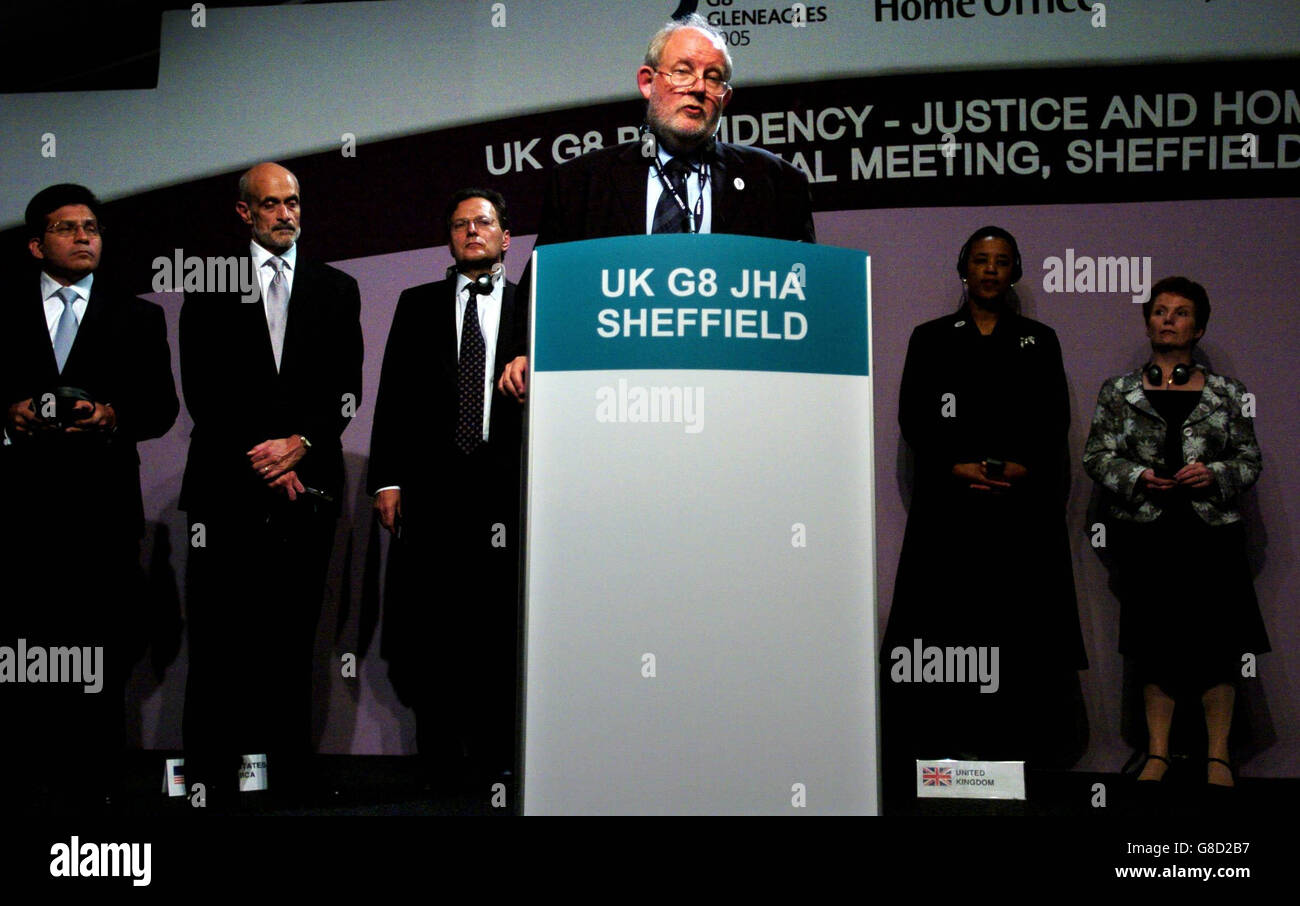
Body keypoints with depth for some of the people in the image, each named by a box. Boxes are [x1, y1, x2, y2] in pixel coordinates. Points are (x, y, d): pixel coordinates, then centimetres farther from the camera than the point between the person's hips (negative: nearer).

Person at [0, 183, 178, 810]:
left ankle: (92, 776, 7)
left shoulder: (139, 317, 15)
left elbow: (162, 405, 8)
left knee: (100, 650, -2)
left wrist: (114, 415, -10)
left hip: (102, 504, 0)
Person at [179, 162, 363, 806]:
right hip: (227, 481, -1)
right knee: (219, 630, -3)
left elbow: (347, 390, 8)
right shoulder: (210, 287, 10)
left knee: (293, 629, 1)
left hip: (307, 480, 1)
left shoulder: (337, 289, 15)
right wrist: (260, 460, -5)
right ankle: (209, 771, 4)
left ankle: (288, 769, 6)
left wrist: (301, 443, -7)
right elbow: (201, 390, 3)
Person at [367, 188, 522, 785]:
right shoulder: (417, 305, 15)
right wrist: (387, 479, 0)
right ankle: (441, 752, 13)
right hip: (431, 486, 1)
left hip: (507, 486, -1)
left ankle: (496, 751, 12)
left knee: (500, 619, 1)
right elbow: (393, 395, 9)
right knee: (431, 623, 2)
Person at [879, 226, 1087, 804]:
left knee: (1023, 622, -3)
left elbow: (1055, 417, 7)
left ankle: (1021, 749, 1)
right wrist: (956, 466, -10)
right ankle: (947, 751, -2)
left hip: (1024, 504, 1)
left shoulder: (1039, 340, 15)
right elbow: (912, 416, 3)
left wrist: (1021, 468, -10)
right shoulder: (931, 338, 12)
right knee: (947, 621, -6)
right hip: (949, 503, -1)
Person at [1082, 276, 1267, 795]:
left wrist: (1215, 475, -11)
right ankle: (1157, 754, 15)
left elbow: (1251, 458, 8)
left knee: (1217, 639, 0)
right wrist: (1138, 477, -12)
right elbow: (1096, 455, 4)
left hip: (1213, 529, 0)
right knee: (1154, 640, 5)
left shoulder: (1226, 393, 8)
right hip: (1145, 531, 0)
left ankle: (1217, 756, 12)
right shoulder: (1119, 392, 7)